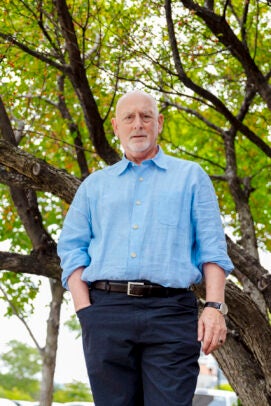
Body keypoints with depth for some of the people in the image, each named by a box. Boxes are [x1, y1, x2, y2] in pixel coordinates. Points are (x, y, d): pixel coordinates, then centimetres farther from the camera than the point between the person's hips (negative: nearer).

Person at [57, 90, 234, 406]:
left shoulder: (190, 176, 16)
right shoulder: (94, 185, 21)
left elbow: (212, 248, 8)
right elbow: (72, 249, 14)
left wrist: (214, 307, -6)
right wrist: (85, 309, -1)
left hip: (170, 311, -2)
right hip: (106, 310, 2)